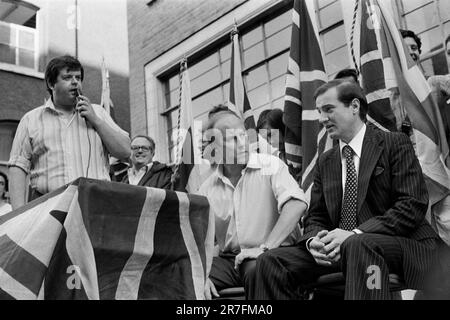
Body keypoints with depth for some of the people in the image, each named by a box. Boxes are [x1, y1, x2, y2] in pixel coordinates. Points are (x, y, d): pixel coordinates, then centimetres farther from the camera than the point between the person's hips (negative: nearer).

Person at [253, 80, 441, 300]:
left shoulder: (394, 144, 1)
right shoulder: (325, 161, 18)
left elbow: (413, 204, -10)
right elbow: (316, 216, 15)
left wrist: (355, 234, -21)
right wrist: (313, 240, -11)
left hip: (401, 245, -5)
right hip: (338, 249, 6)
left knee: (358, 245, -39)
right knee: (270, 261, -14)